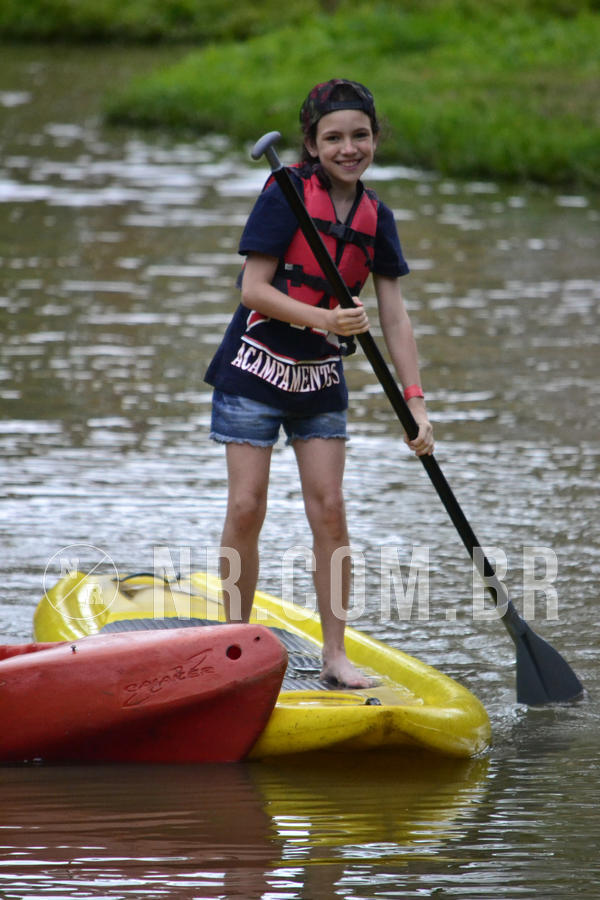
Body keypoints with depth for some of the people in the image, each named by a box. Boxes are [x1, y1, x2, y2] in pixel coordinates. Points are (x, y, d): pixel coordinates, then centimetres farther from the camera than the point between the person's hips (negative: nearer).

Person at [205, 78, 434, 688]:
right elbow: (253, 289, -15)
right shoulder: (287, 195, -12)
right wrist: (323, 319, -27)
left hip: (321, 380, 4)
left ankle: (335, 654, 4)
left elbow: (394, 317, 3)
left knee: (328, 510, -2)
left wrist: (414, 401, -4)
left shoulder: (375, 217, 3)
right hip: (256, 369, -4)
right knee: (246, 507, -5)